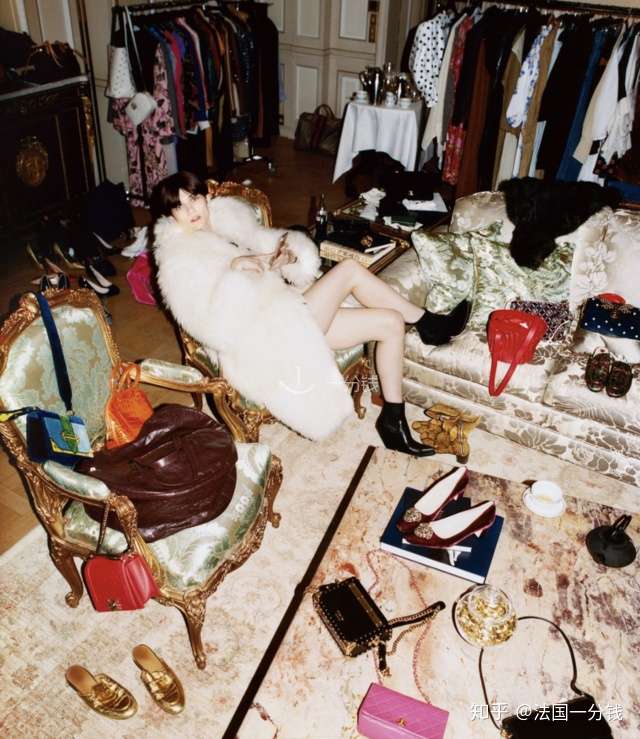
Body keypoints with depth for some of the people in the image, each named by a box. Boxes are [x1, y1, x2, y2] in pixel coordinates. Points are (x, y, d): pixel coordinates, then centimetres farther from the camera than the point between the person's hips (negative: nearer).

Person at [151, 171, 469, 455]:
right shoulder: (178, 260, -10)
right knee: (349, 270, -15)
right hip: (269, 341, -9)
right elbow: (213, 325, -21)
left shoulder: (225, 218, 13)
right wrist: (234, 269, -28)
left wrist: (287, 251, -10)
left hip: (285, 309, 9)